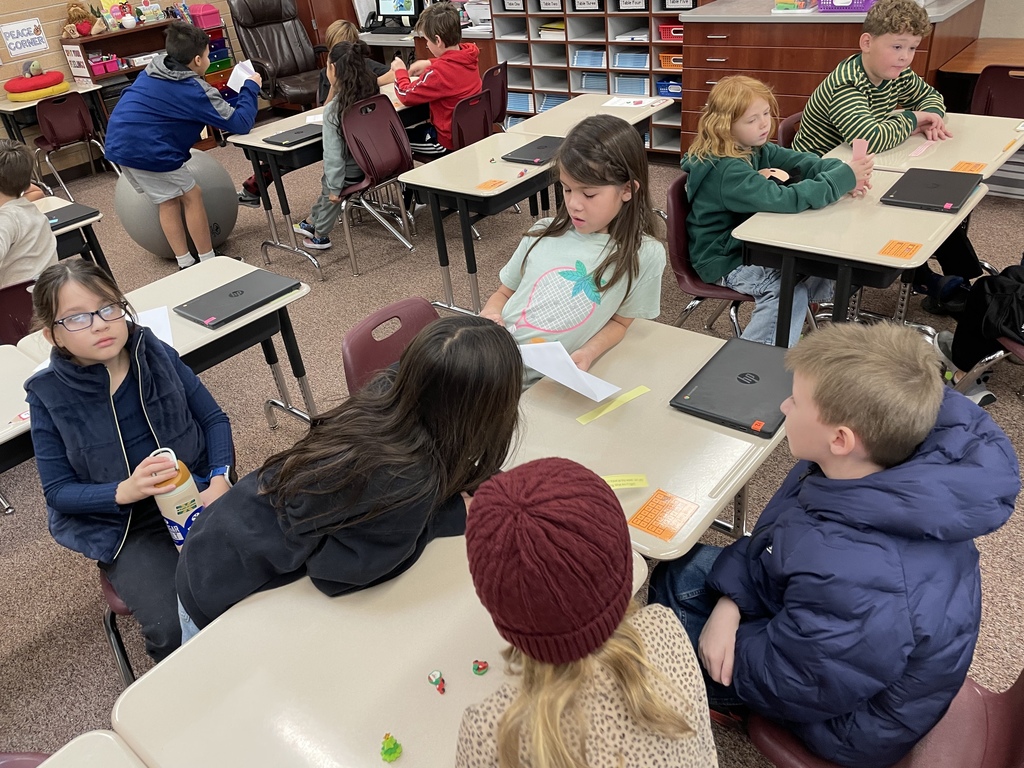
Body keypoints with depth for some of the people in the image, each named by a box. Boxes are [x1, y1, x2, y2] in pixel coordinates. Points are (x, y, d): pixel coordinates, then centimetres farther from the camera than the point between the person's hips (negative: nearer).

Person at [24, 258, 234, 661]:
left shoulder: (157, 355, -4)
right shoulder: (49, 396, -8)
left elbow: (214, 419, 4)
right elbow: (57, 491, -3)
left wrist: (219, 481, -13)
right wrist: (123, 492, -22)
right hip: (125, 529, -1)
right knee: (176, 630, -22)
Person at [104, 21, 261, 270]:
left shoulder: (153, 72, 15)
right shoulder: (195, 90, -10)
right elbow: (240, 123, -11)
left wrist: (237, 93, 26)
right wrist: (250, 88, 3)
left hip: (120, 144, 9)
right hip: (148, 151, -9)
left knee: (169, 200, 17)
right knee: (192, 196, 6)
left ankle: (185, 264, 19)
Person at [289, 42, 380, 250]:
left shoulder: (333, 109, -23)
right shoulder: (371, 95, -8)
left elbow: (333, 153, -20)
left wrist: (334, 187, -10)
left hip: (352, 174, -5)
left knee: (328, 182, 27)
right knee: (329, 181, 30)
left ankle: (320, 235, 40)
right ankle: (313, 222, 48)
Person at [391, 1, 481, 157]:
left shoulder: (439, 72, -29)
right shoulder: (468, 56, -5)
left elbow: (406, 96, -16)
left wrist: (400, 71, 1)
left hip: (451, 142, -8)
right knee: (416, 126, 30)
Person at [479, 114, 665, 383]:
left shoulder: (644, 255, -3)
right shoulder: (544, 233, 8)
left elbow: (619, 321, 8)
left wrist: (588, 354, -12)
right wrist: (488, 315, -5)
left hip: (535, 383, -4)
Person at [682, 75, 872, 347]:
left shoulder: (755, 148, 1)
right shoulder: (726, 170, -28)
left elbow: (800, 161, -7)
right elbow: (783, 199, -37)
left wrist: (843, 173, -25)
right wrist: (843, 179, -33)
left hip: (749, 242, 9)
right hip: (725, 260, -9)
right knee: (788, 291, -23)